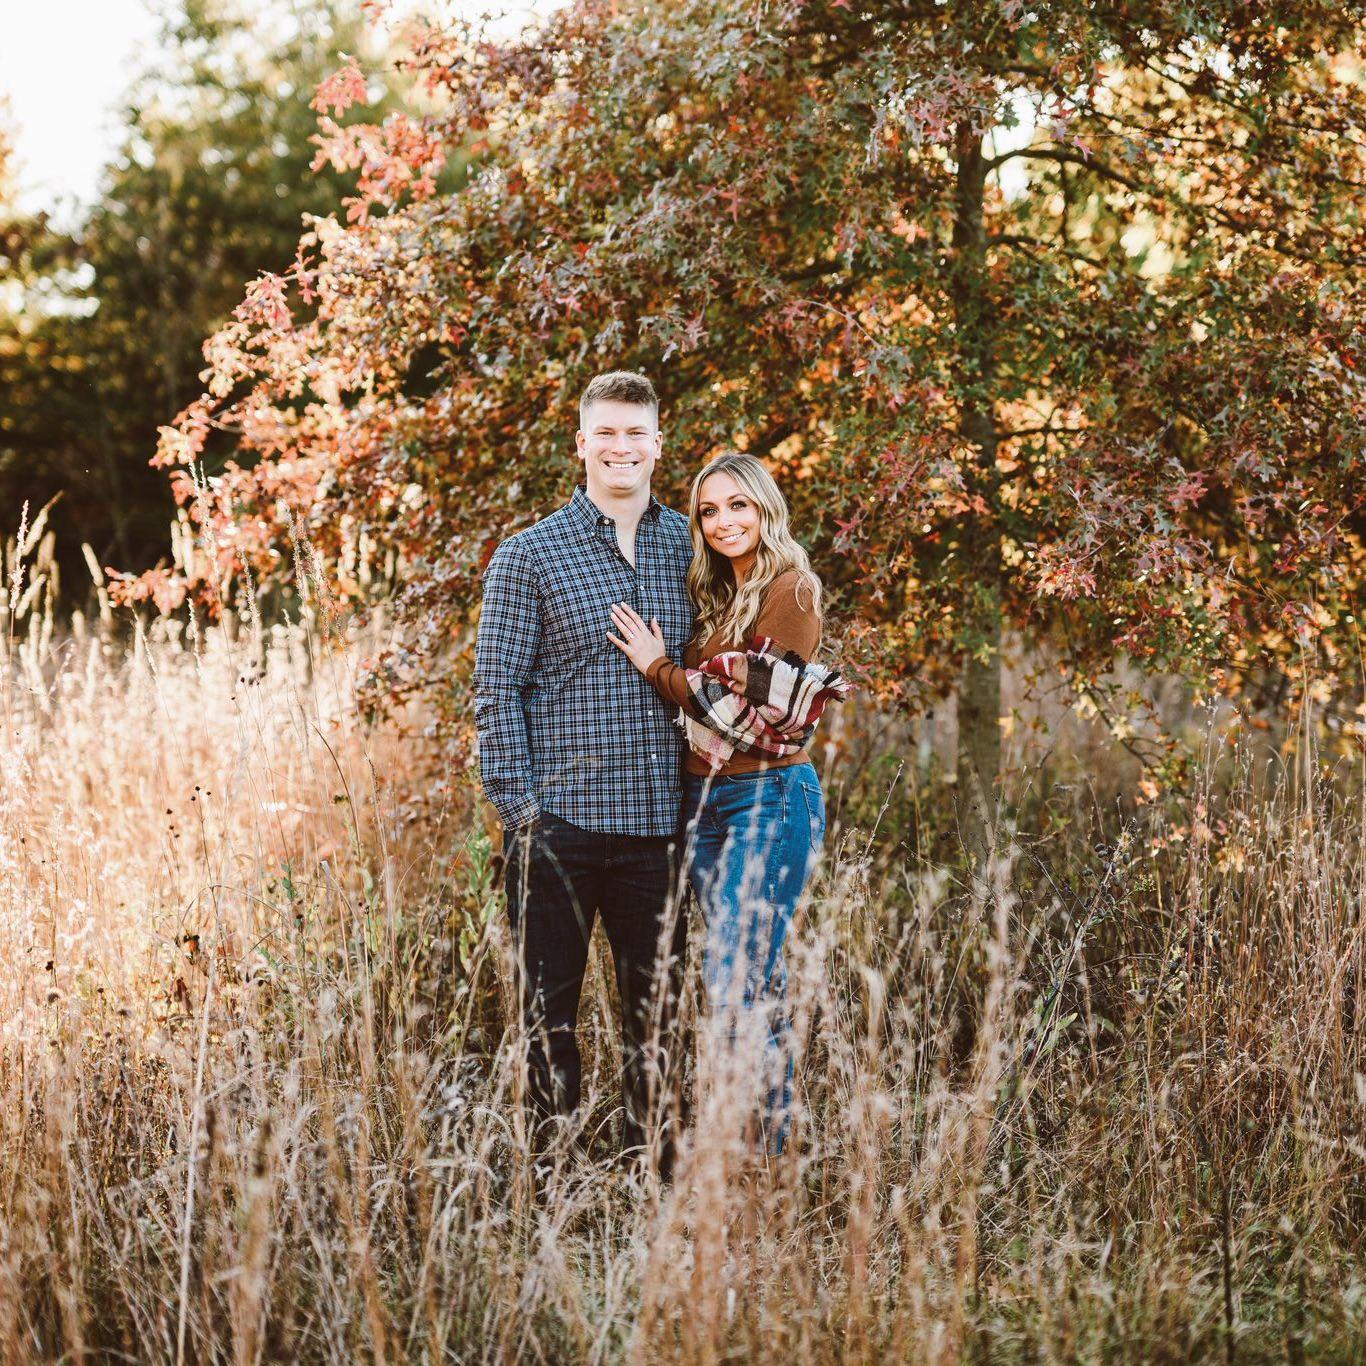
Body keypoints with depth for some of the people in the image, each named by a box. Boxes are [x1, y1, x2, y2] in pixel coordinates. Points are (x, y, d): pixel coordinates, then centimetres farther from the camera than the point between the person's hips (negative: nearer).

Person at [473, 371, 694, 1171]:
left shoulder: (686, 547, 8)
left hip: (656, 822, 4)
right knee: (551, 1012, 5)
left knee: (659, 1011, 11)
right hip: (560, 824, -3)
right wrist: (520, 809, -11)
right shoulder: (530, 557, -3)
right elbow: (498, 692, -4)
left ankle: (654, 1168, 22)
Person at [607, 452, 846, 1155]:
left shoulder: (790, 590, -8)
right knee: (752, 979, 11)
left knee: (740, 980, -11)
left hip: (768, 797, -8)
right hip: (706, 798, 8)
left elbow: (752, 712, -14)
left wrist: (658, 666, -6)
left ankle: (768, 1155, -6)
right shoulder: (718, 595, 17)